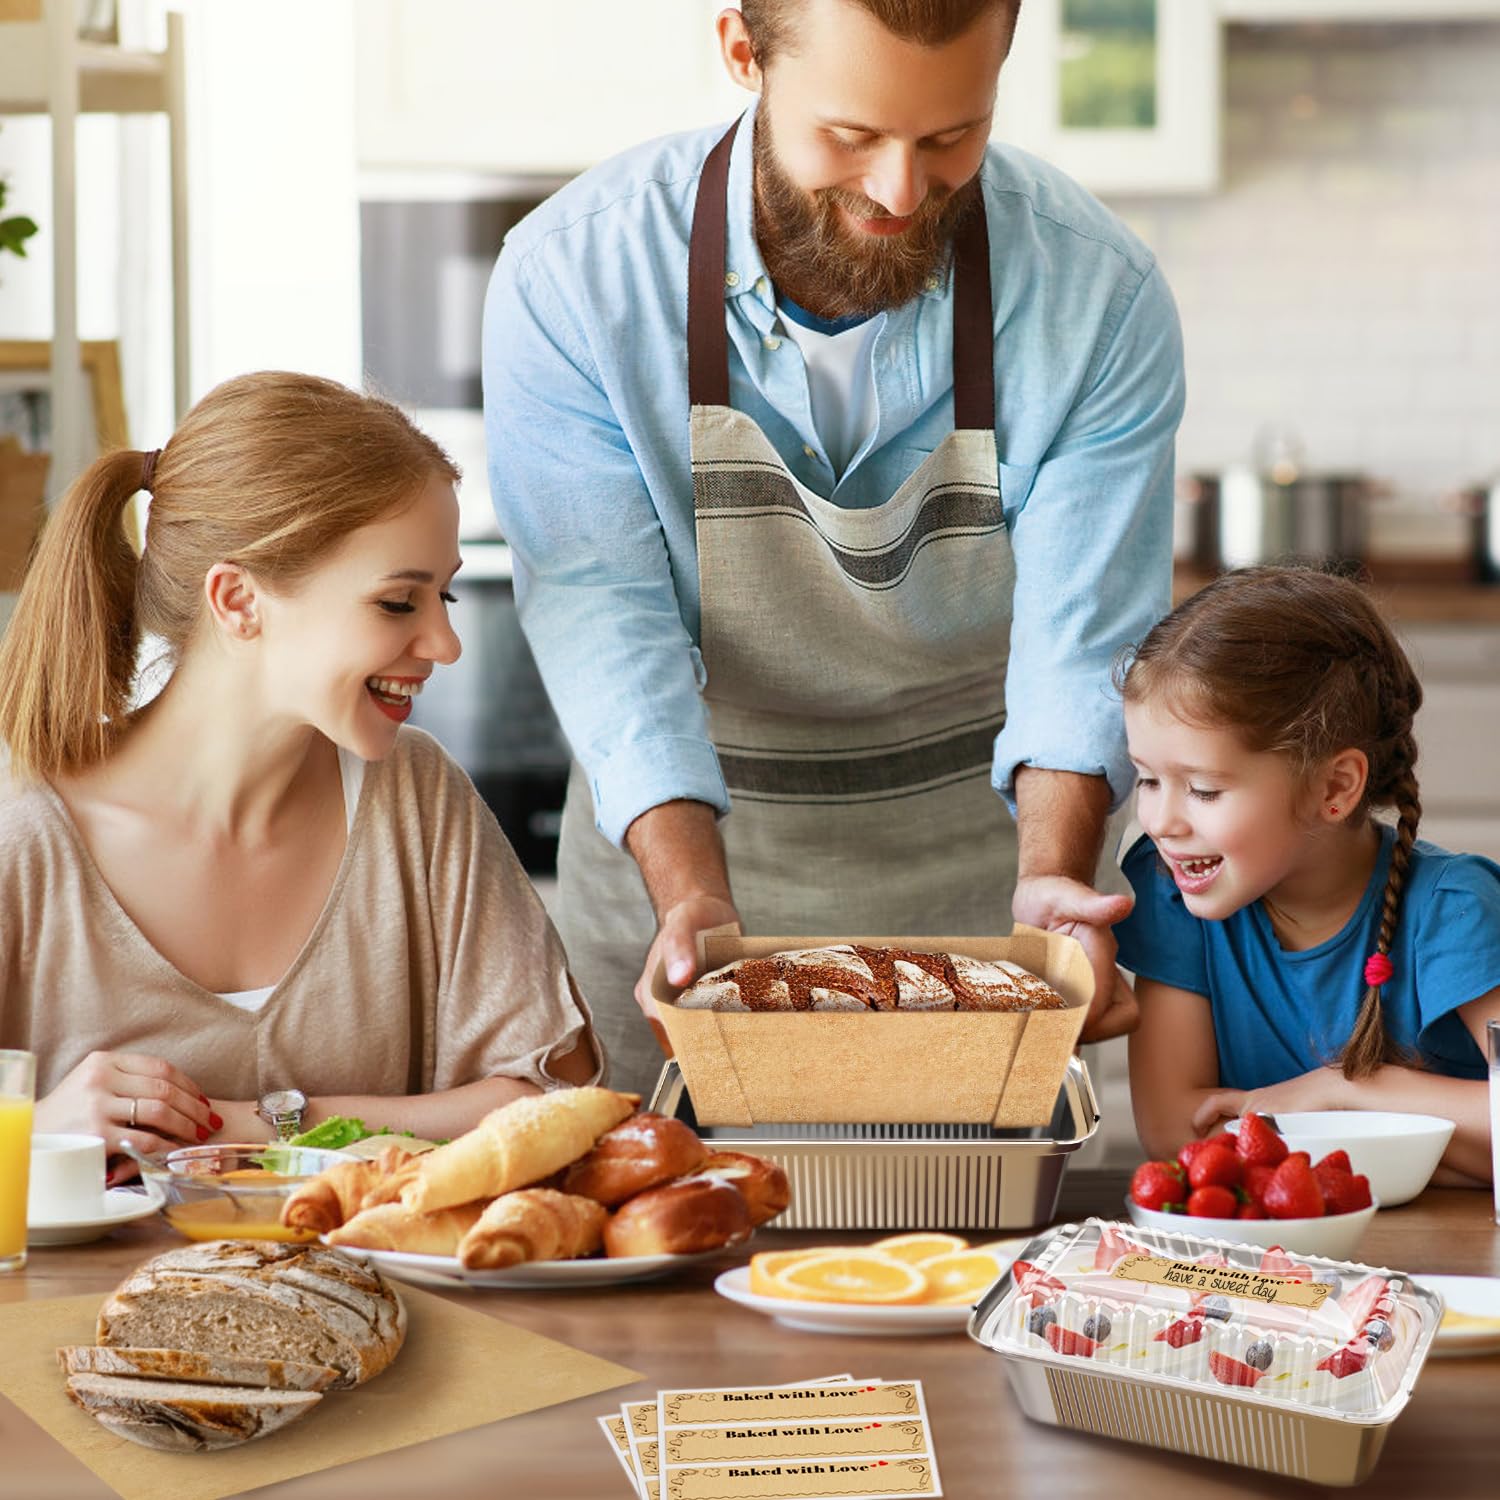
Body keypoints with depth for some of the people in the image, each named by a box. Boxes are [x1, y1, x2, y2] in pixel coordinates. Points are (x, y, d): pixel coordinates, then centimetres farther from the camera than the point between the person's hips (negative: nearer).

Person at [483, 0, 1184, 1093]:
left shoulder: (1102, 296, -17)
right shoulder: (569, 277, -19)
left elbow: (1082, 645, -17)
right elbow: (609, 628, -22)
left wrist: (1048, 882, -34)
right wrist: (694, 899, -36)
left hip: (970, 872, 1)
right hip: (672, 847, 0)